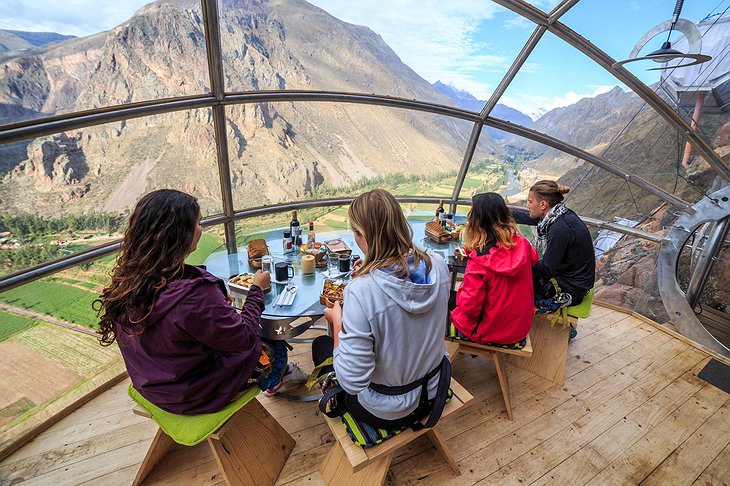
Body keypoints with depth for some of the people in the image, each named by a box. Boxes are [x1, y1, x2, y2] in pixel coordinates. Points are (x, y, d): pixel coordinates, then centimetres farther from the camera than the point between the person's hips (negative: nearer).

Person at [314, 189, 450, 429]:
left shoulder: (361, 292, -36)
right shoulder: (438, 266, -18)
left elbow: (352, 382, -29)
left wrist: (337, 321, -16)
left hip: (387, 413, -5)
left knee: (320, 344, 20)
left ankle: (338, 406, 49)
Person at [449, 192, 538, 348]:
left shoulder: (478, 262, -31)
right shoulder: (522, 244, -14)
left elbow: (470, 307, -26)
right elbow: (534, 258, 13)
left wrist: (462, 289, -5)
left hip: (490, 333, -6)